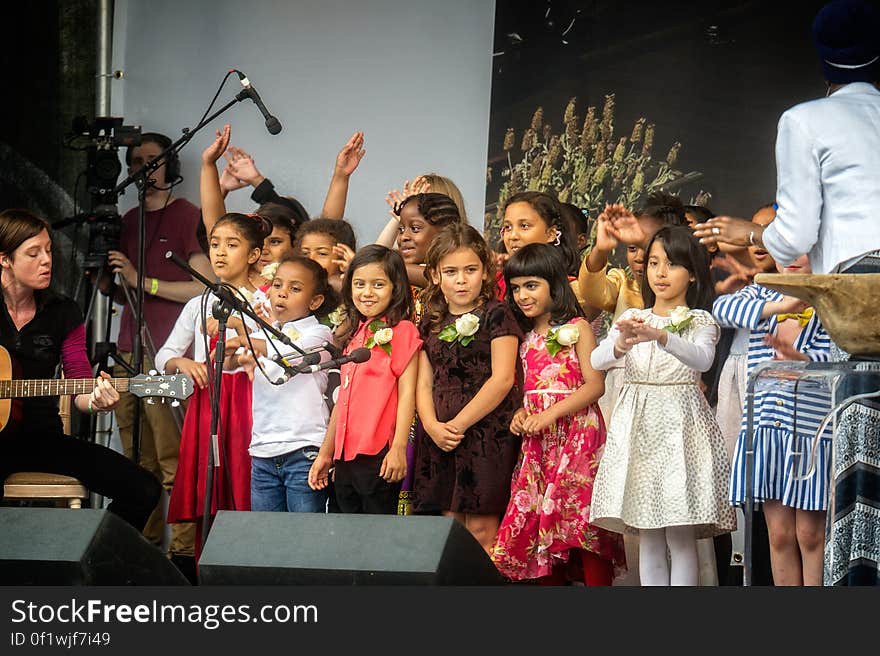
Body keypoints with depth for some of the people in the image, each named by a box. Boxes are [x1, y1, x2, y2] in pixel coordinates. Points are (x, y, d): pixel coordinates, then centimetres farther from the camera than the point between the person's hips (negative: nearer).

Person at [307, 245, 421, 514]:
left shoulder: (401, 331, -4)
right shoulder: (356, 334, 18)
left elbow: (407, 392, -10)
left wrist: (399, 448, -18)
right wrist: (325, 453, 23)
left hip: (379, 454, -7)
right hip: (346, 455, 7)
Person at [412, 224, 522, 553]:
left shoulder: (496, 314, -4)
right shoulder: (431, 322, 13)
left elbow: (502, 379, -11)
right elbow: (424, 382, 11)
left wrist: (458, 424, -12)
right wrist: (432, 425, -8)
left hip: (487, 432, -5)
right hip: (441, 438, 5)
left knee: (481, 529, -5)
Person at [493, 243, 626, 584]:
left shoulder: (576, 328, -2)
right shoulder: (526, 338, 17)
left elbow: (595, 384, -11)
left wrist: (550, 414, -18)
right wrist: (520, 413, -1)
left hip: (577, 433, -6)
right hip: (538, 441, 7)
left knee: (584, 519, -14)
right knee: (539, 523, 3)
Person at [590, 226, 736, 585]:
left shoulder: (700, 322, 1)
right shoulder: (631, 319, 11)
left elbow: (702, 359, -21)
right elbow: (597, 360, -6)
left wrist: (660, 336, -38)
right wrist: (621, 345, -29)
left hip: (680, 423, -3)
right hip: (636, 424, 3)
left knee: (680, 537, -4)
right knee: (648, 538, 6)